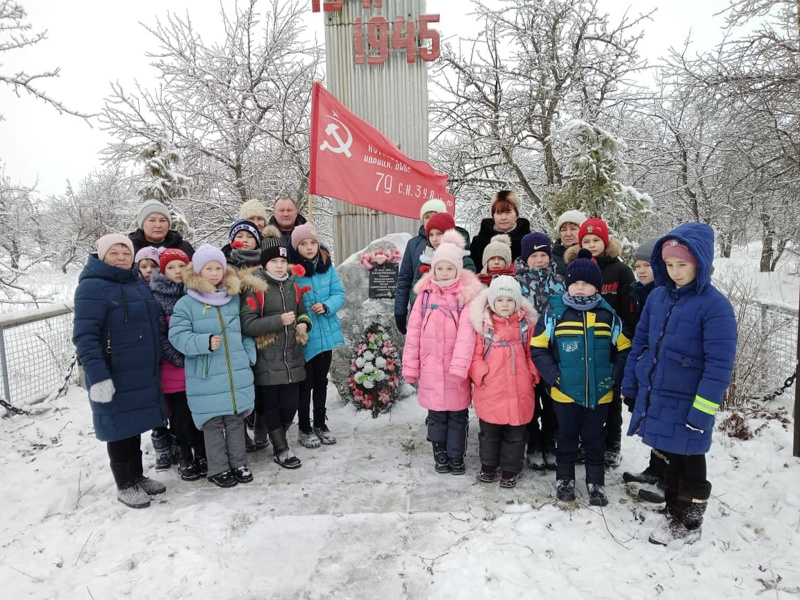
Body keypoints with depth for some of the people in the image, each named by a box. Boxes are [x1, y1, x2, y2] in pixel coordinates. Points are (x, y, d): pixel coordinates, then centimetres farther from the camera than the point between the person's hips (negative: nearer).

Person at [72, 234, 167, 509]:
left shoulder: (139, 283, 9)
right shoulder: (92, 287, -14)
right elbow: (84, 337, -20)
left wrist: (156, 364, 19)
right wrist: (97, 376, -26)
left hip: (143, 374, 7)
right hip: (114, 377, -7)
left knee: (135, 424, 18)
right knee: (120, 427, 6)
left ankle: (138, 476, 33)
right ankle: (124, 485, 22)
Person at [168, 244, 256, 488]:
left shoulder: (234, 299, 8)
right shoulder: (186, 303, -4)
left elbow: (246, 331, 15)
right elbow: (177, 335, -10)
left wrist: (249, 356, 6)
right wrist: (205, 342, -22)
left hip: (237, 373, 4)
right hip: (206, 377, -3)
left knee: (236, 419, 13)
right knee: (213, 423, 6)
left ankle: (238, 463, 28)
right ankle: (218, 469, 21)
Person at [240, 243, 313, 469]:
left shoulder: (292, 287, 9)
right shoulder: (254, 288, -11)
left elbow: (302, 312, 23)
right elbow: (247, 325, -17)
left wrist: (304, 323, 0)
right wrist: (279, 320, -22)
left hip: (292, 359, 5)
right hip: (268, 361, -5)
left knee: (291, 404, 8)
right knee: (272, 405, 7)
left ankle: (277, 439, 33)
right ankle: (281, 450, 20)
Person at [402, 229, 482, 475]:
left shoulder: (467, 295, -6)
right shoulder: (425, 294, 2)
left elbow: (466, 333, -15)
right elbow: (413, 333, 4)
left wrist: (459, 366, -24)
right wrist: (410, 366, 2)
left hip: (456, 368, -2)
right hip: (431, 367, 2)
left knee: (457, 414, 10)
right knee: (436, 413, 13)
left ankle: (456, 457, 26)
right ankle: (440, 455, 29)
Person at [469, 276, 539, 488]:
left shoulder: (526, 324, 1)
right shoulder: (483, 324, -7)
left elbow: (532, 353, 10)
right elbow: (474, 355, -4)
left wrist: (534, 374, 0)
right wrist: (480, 374, -15)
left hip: (519, 392, 2)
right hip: (489, 392, -1)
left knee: (515, 434, 12)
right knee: (489, 432, 15)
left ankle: (510, 470, 29)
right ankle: (488, 466, 35)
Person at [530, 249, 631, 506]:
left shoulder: (608, 316, -1)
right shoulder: (554, 314, -8)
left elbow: (623, 350, 7)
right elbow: (538, 349, -5)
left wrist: (613, 376, -4)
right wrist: (553, 376, -12)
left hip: (599, 393, 1)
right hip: (565, 392, -1)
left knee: (594, 439, 15)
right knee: (566, 437, 15)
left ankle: (596, 483, 30)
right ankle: (565, 480, 32)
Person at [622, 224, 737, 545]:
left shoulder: (715, 306, -16)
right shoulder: (658, 296, 2)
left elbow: (720, 364, -18)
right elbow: (640, 343, 11)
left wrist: (702, 410, -19)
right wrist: (630, 385, 12)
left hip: (687, 405, -6)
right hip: (654, 399, 6)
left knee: (690, 464, 12)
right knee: (671, 460, 20)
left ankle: (690, 525, 32)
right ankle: (675, 516, 39)